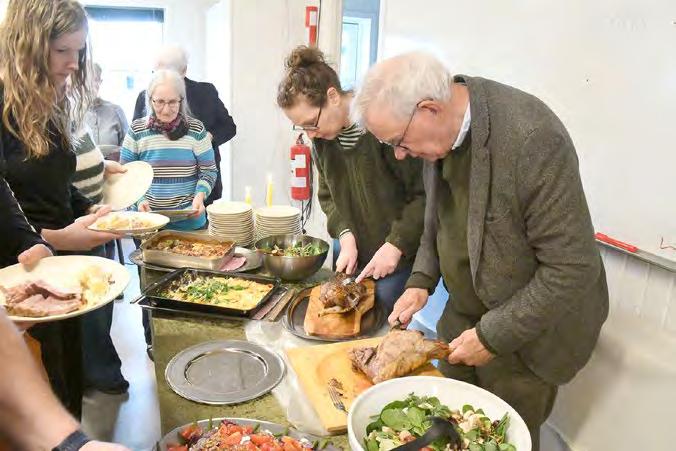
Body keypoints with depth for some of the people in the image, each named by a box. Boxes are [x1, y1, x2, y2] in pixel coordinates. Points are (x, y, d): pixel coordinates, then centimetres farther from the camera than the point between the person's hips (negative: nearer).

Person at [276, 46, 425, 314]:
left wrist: (396, 244, -21)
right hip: (352, 253, 6)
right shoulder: (322, 135, -1)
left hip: (399, 256, -6)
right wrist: (345, 235, -6)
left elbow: (426, 194, -19)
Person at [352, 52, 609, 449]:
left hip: (524, 331, -6)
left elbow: (573, 268, -25)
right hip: (464, 313, 6)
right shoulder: (440, 128, -7)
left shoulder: (534, 138, -30)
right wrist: (422, 280, -2)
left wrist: (493, 336, -20)